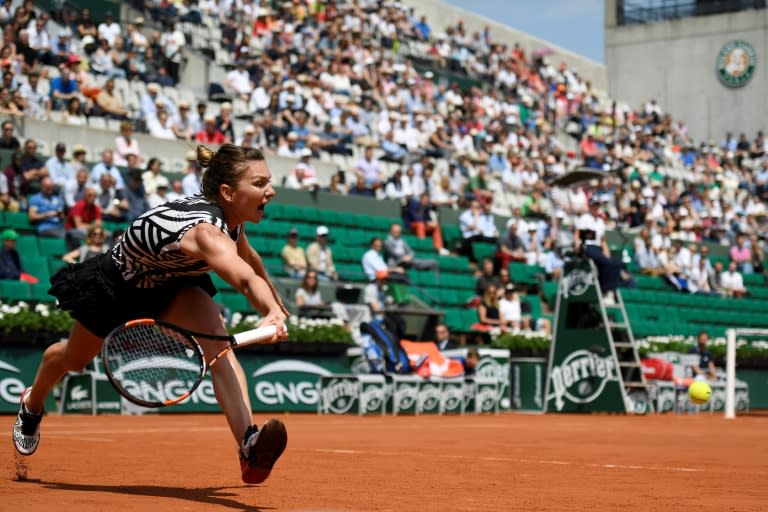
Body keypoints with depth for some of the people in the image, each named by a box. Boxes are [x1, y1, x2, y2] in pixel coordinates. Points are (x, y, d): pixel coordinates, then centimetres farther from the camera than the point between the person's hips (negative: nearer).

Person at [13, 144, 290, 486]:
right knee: (74, 358, 21)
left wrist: (274, 302, 20)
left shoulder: (231, 217, -18)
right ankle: (32, 405, 55)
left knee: (218, 343, -26)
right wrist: (272, 314, -82)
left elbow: (249, 259, 8)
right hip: (119, 283, -5)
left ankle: (248, 447, -38)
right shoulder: (205, 230, -44)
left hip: (172, 283, 6)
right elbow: (245, 280, -64)